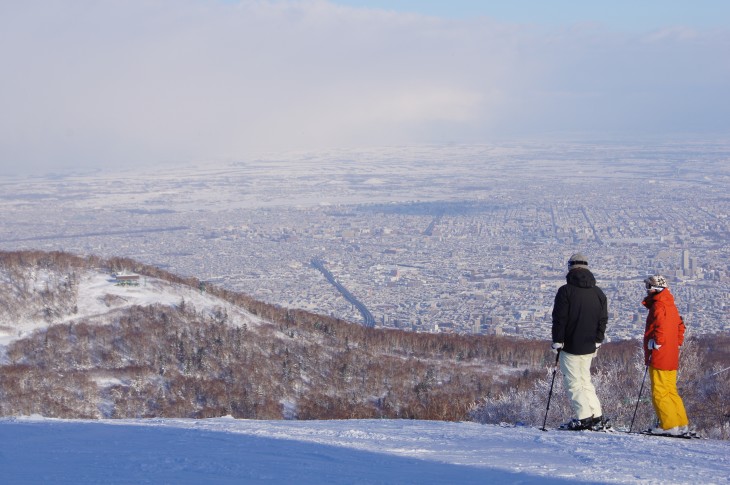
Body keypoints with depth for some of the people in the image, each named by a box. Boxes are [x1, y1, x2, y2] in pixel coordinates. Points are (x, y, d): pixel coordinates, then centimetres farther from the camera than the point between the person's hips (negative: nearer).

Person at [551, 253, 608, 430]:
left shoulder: (566, 291, -11)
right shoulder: (598, 293, 7)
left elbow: (559, 319, -11)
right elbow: (603, 320, 12)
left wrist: (557, 342, -4)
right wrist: (597, 341, 18)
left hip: (570, 346, -6)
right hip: (589, 347, 6)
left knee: (573, 381, 0)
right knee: (585, 379, 16)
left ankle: (584, 417, -6)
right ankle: (597, 417, 11)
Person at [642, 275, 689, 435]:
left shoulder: (658, 306, -14)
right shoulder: (671, 306, 15)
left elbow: (661, 328, -25)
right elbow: (680, 326, 22)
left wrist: (655, 345, -16)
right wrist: (677, 343, 22)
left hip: (659, 358, -9)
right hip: (671, 359, 9)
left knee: (659, 393, -4)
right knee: (671, 391, 15)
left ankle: (669, 426, -6)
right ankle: (682, 424, 15)